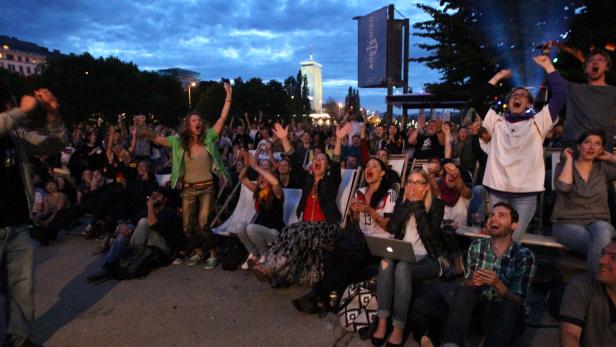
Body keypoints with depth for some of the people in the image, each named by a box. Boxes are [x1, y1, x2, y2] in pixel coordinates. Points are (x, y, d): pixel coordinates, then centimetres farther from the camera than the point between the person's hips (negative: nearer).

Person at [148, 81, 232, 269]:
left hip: (207, 188, -3)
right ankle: (197, 251, 32)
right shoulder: (179, 141, 1)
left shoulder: (208, 137, -3)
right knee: (188, 225, 8)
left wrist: (228, 96, -11)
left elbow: (222, 118, -7)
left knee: (203, 224, -13)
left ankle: (213, 254, 5)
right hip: (189, 189, 3)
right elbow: (157, 139, -1)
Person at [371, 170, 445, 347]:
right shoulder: (401, 201, 10)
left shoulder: (436, 204, -1)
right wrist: (409, 204, -9)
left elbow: (430, 234, -17)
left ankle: (398, 328, -27)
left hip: (427, 259, -3)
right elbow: (391, 228, -5)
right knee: (386, 261, -31)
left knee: (402, 268, -34)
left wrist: (418, 204, -13)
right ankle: (382, 322, -30)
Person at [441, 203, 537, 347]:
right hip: (478, 307, 3)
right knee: (462, 290, -28)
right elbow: (466, 285, 5)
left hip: (507, 315, -2)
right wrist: (474, 282, -19)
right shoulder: (476, 246, -3)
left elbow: (518, 301, -11)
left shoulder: (524, 256, -12)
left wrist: (497, 284, -29)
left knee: (507, 306, -36)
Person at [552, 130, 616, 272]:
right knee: (602, 247, -31)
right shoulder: (564, 166, 5)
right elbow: (563, 187, -17)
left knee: (603, 233, -34)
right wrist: (569, 159, -5)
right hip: (567, 223, -2)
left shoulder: (603, 168, 11)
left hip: (598, 222, 2)